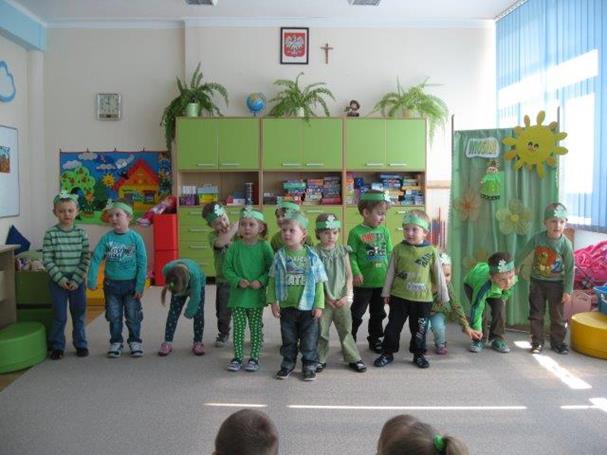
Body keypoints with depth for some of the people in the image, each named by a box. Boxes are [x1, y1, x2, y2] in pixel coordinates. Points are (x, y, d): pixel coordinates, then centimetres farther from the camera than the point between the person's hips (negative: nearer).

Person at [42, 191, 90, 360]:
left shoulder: (81, 233, -3)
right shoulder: (50, 234, -7)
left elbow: (85, 258, -3)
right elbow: (47, 260, -8)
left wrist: (76, 279, -12)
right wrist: (60, 279, -14)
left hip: (77, 280, 1)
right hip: (57, 280, -1)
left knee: (79, 315, 11)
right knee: (59, 316, 6)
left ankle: (80, 344, 25)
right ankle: (57, 346, 21)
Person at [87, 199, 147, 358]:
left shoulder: (135, 238, -10)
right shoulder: (106, 238, -5)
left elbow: (142, 263, -9)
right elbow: (96, 259, -5)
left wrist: (140, 286, -11)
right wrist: (92, 280, -13)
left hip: (130, 284, -2)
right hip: (111, 284, 2)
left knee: (133, 316, 8)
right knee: (114, 316, 12)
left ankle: (135, 342, 24)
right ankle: (116, 342, 27)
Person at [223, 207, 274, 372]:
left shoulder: (264, 247, -6)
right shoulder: (234, 247, -3)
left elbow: (271, 269, -4)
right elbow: (227, 268, 0)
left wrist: (261, 281, -17)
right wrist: (237, 280, -14)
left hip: (257, 295, -1)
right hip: (237, 295, 1)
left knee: (256, 328, 9)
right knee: (238, 327, 9)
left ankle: (254, 358, 23)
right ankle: (237, 357, 23)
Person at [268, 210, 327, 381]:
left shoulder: (312, 256, -8)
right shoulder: (279, 256, -4)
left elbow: (319, 282, -4)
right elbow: (272, 281, 1)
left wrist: (319, 305, -6)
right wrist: (273, 302, -3)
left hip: (308, 307, -1)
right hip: (286, 307, 2)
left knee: (309, 339, 8)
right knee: (288, 338, 15)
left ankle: (309, 365, 25)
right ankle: (288, 363, 31)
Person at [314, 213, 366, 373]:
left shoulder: (342, 251, 2)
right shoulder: (315, 252, -7)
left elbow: (349, 275, 4)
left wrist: (347, 296, -5)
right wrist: (325, 297, -10)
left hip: (341, 299, 2)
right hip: (323, 300, -2)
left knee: (346, 330, 8)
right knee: (321, 332, 7)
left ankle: (353, 358, 20)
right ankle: (320, 360, 22)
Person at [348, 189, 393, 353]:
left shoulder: (384, 231, 3)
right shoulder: (356, 232, -11)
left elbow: (389, 253, 10)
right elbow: (351, 255, -11)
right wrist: (356, 272, -21)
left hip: (382, 281, 5)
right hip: (364, 282, -5)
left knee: (378, 313, 18)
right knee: (357, 313, 5)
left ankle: (375, 339, 33)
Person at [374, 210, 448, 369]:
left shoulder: (431, 251, -6)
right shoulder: (399, 249, -5)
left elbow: (439, 276, 1)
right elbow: (391, 272, 2)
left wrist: (443, 296, 5)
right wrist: (386, 293, 5)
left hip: (422, 299, 0)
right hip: (399, 297, 1)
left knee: (419, 329, 12)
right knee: (393, 326, 9)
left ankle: (418, 354, 30)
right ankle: (387, 353, 24)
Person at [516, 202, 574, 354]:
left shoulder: (565, 244, -15)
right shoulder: (537, 238, -11)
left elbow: (570, 269, -10)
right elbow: (523, 254, 2)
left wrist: (568, 291, -10)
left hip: (556, 284, -2)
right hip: (537, 282, 2)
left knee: (557, 316, 10)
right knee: (536, 314, 8)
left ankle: (557, 342, 28)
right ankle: (537, 343, 20)